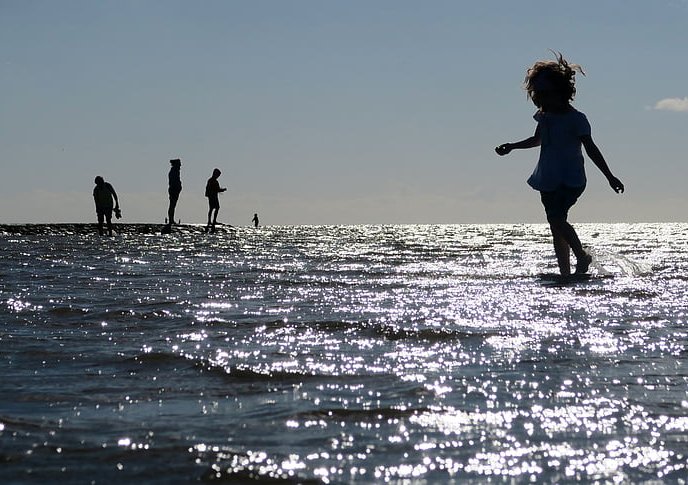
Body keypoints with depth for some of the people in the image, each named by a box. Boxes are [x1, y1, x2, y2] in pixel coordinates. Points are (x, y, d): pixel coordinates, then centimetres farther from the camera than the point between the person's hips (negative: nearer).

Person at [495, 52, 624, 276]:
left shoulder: (575, 118, -10)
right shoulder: (544, 116, 10)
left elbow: (590, 149, -10)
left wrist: (610, 177, -13)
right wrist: (511, 147, 27)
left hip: (570, 179, -7)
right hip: (548, 180, 7)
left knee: (556, 218, -25)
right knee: (556, 227, 4)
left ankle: (582, 256, -9)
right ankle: (565, 274, 7)